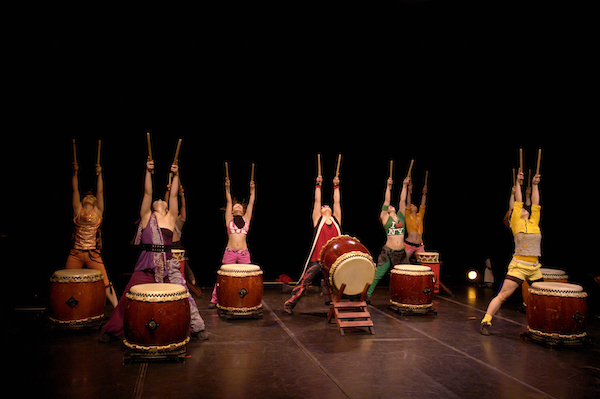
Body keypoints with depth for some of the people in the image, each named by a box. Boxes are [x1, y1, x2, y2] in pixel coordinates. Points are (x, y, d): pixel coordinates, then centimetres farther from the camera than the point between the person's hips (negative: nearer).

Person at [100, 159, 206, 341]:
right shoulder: (146, 217, 9)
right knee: (128, 298, 1)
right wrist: (148, 173, -6)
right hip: (146, 265, -1)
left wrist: (176, 175, -4)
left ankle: (197, 327, 14)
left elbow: (173, 196, 3)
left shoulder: (171, 218, 11)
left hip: (168, 265, 1)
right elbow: (148, 193, 0)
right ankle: (111, 330, 18)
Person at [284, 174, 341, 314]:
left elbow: (337, 202, 14)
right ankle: (289, 304, 16)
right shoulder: (318, 220, 7)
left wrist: (336, 186, 17)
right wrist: (318, 185, 12)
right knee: (303, 283, 3)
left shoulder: (336, 220, 14)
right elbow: (317, 201, 7)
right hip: (316, 261, -2)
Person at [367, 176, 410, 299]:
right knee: (377, 275, -2)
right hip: (388, 252, -3)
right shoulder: (385, 218, 4)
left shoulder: (401, 216, 13)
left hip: (401, 253, 4)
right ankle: (367, 294, 10)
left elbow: (402, 201, 11)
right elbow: (387, 201, 0)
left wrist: (405, 186, 10)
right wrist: (388, 186, 1)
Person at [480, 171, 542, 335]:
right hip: (518, 265, -5)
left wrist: (535, 185, 20)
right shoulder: (516, 222, 3)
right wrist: (518, 183, 10)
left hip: (535, 267, 5)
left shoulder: (534, 222, 14)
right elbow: (518, 201, 4)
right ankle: (485, 322, -6)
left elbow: (535, 203, 15)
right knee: (503, 295, -8)